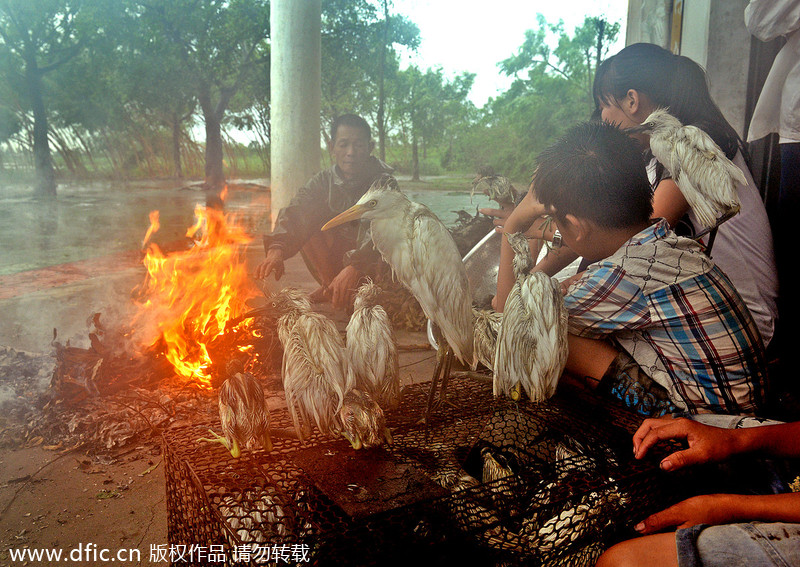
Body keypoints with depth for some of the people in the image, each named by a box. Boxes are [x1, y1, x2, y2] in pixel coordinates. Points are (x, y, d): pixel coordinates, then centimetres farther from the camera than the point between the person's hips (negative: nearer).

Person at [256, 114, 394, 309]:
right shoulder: (322, 182, -4)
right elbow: (294, 216, -19)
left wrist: (354, 267, -52)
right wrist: (277, 249, -41)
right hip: (336, 258, 4)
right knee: (307, 225, -16)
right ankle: (331, 286, -7)